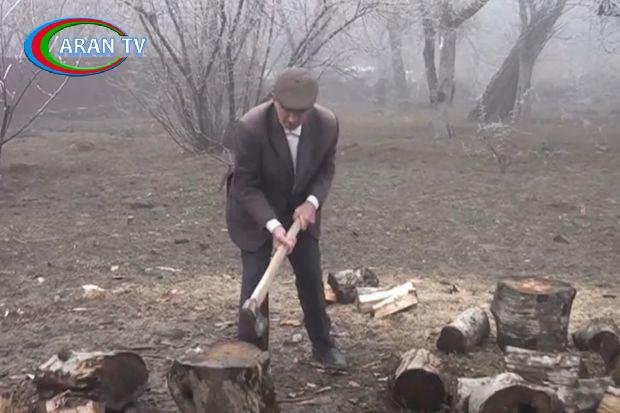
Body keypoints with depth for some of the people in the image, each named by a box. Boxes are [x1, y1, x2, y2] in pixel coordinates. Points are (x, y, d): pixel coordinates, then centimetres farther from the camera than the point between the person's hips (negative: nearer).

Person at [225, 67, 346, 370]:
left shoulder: (327, 124, -21)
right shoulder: (250, 127, -31)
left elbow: (326, 169, -3)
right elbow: (245, 186, -23)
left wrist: (312, 202, -21)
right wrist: (273, 225, -34)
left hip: (300, 209, 4)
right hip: (255, 213, -3)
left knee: (312, 278, 10)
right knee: (255, 282, -5)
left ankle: (323, 344, 30)